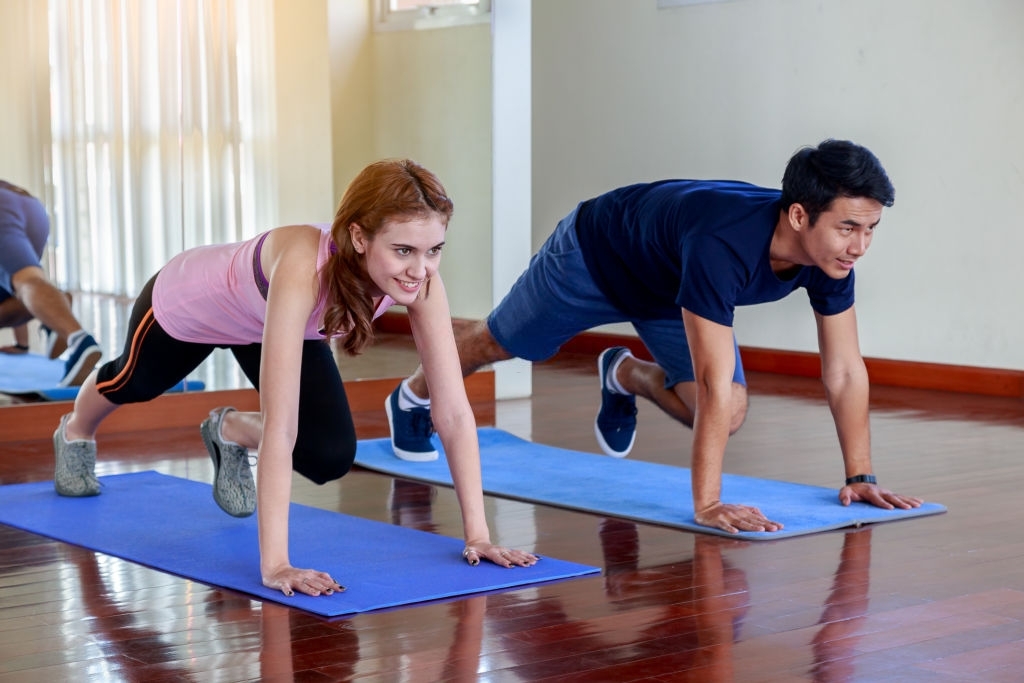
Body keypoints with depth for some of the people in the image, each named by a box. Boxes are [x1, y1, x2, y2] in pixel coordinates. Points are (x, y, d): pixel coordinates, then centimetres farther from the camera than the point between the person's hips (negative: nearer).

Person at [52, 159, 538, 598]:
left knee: (330, 458, -7)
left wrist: (478, 534, -35)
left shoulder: (419, 275, -35)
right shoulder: (304, 266, -49)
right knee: (137, 381, 28)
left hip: (262, 320, 4)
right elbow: (280, 426, -51)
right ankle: (76, 433, 65)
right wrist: (274, 565, -53)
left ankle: (230, 433, 25)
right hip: (187, 301, -3)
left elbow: (454, 411, -31)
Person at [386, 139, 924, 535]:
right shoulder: (724, 243, -48)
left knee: (729, 416, -8)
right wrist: (706, 505, -49)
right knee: (498, 343, 19)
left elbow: (845, 371, -19)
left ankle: (626, 375, 24)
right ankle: (412, 399, 52)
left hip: (668, 289, 5)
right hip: (593, 254, -5)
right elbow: (714, 383, -49)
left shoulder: (831, 251, -28)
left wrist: (860, 475, -21)